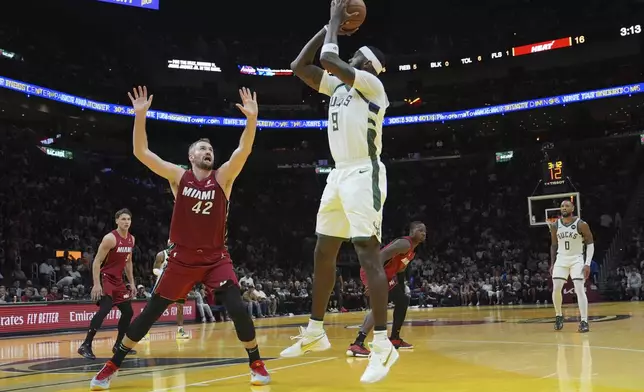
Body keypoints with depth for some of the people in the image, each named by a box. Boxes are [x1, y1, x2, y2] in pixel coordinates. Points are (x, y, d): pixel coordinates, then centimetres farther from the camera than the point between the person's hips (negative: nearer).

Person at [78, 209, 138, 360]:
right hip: (106, 278, -8)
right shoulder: (110, 238, -17)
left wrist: (132, 283, 15)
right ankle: (86, 346, -19)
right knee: (105, 309, -24)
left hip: (118, 280, 8)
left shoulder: (131, 239, 7)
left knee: (128, 312, 10)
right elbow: (97, 261, -18)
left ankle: (118, 345, 23)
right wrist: (96, 284, -25)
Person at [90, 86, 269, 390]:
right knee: (151, 311, 5)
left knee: (237, 308, -16)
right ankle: (112, 366, 19)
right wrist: (140, 115, -18)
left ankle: (256, 363, 5)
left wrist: (252, 118, -31)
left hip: (216, 258, -1)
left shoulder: (223, 177, -1)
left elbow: (244, 150, -17)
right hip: (183, 257, 1)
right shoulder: (179, 176, 0)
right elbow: (141, 153, -7)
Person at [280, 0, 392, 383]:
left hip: (364, 174, -9)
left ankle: (383, 345, -13)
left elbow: (329, 58, -17)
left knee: (368, 253, -15)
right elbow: (300, 66, 16)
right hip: (339, 174, 9)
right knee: (323, 253, 12)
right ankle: (315, 332, 25)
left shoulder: (373, 85, -6)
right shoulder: (338, 85, 18)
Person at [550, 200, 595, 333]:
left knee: (580, 289, -13)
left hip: (577, 259, -3)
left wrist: (587, 264, -15)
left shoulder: (581, 225, -11)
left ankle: (584, 321, -11)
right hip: (561, 259, 3)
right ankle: (558, 316, 15)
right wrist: (552, 264, 9)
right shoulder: (555, 226, 0)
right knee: (556, 289, -5)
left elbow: (590, 244, -7)